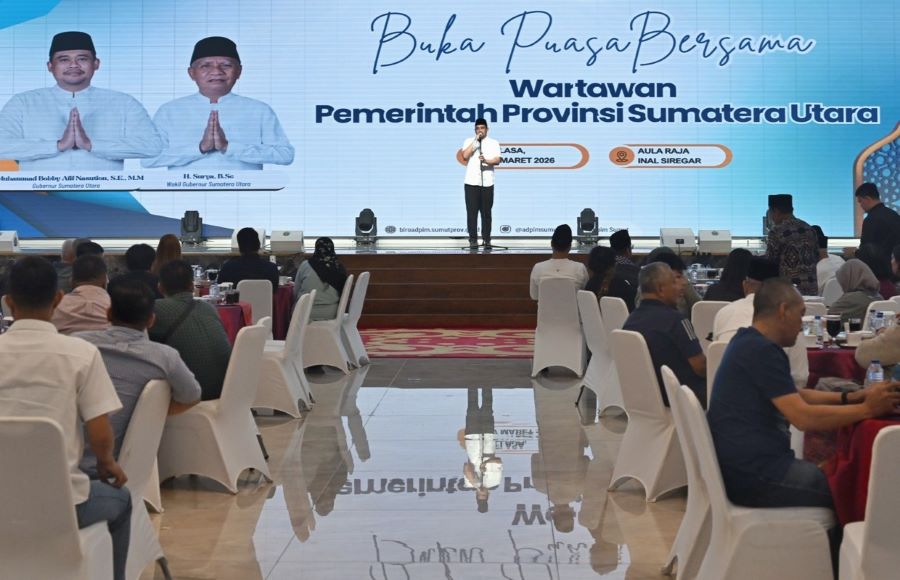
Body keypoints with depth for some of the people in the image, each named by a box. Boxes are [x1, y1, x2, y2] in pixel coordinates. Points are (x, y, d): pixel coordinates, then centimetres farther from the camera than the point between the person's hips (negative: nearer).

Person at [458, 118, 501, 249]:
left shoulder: (493, 143, 9)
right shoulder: (469, 141, 9)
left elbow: (497, 160, -3)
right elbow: (465, 156, -8)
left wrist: (486, 160, -22)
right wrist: (475, 141, -10)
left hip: (487, 183, 0)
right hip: (471, 182, 0)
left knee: (486, 212, 2)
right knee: (472, 211, -2)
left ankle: (486, 239, 7)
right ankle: (473, 239, 2)